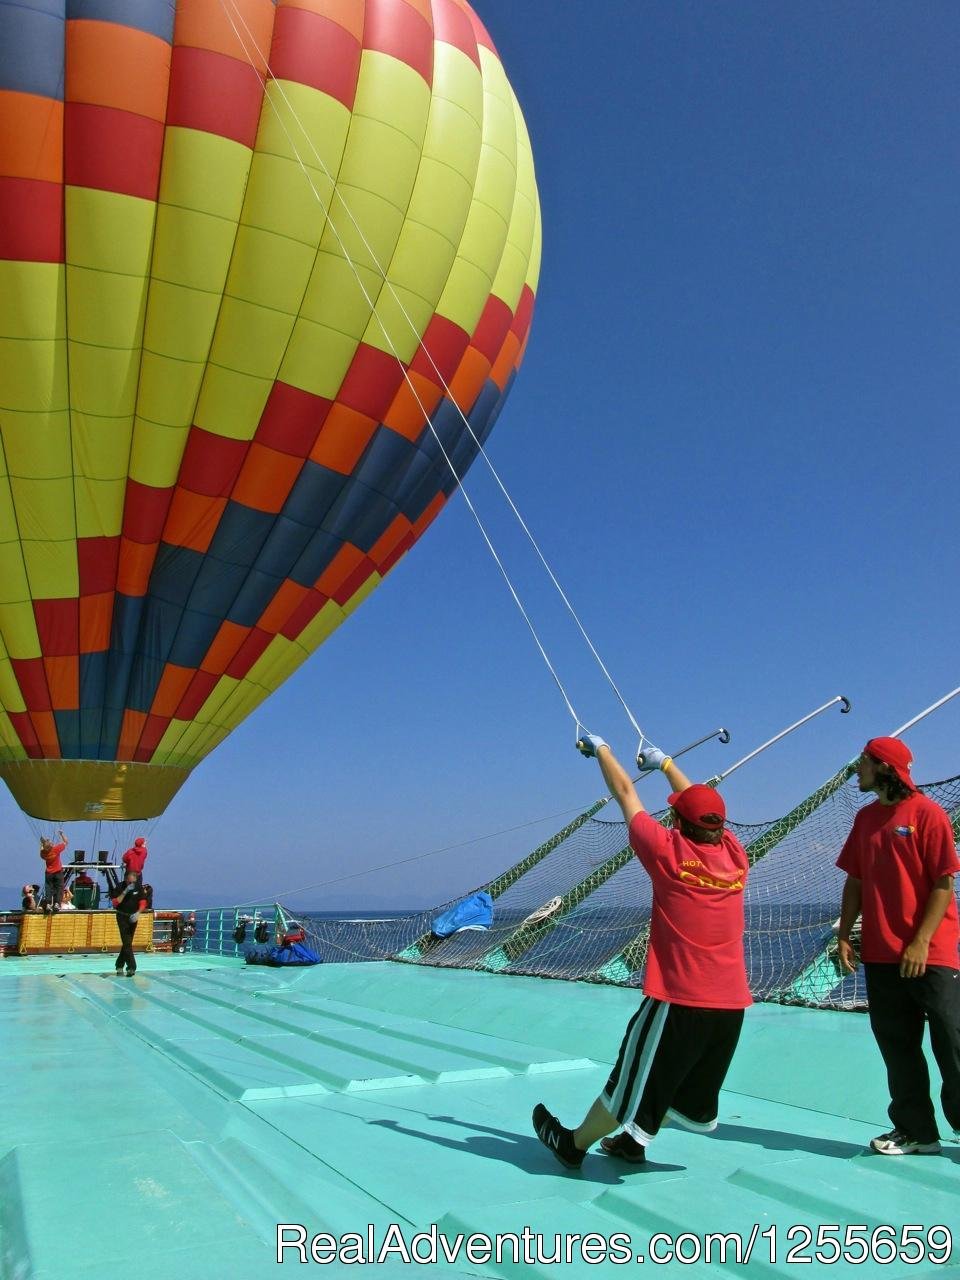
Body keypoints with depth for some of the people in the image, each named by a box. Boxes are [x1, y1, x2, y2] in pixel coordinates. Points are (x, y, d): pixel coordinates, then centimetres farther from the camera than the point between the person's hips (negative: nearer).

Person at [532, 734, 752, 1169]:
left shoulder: (668, 852, -12)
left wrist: (600, 749, 15)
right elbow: (703, 805, 18)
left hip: (678, 999, -5)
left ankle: (573, 1143, 28)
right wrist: (664, 763, 32)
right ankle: (635, 1140, 38)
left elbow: (625, 794, 0)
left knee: (634, 1081, 10)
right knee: (687, 1086, 22)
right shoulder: (735, 855, 1)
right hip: (732, 1004, 5)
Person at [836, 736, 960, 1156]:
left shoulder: (926, 813, -8)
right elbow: (856, 881, 14)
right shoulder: (865, 818, 11)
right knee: (897, 1047, 11)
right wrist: (844, 935, 7)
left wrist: (921, 941, -16)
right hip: (880, 954, 6)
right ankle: (915, 1131, 22)